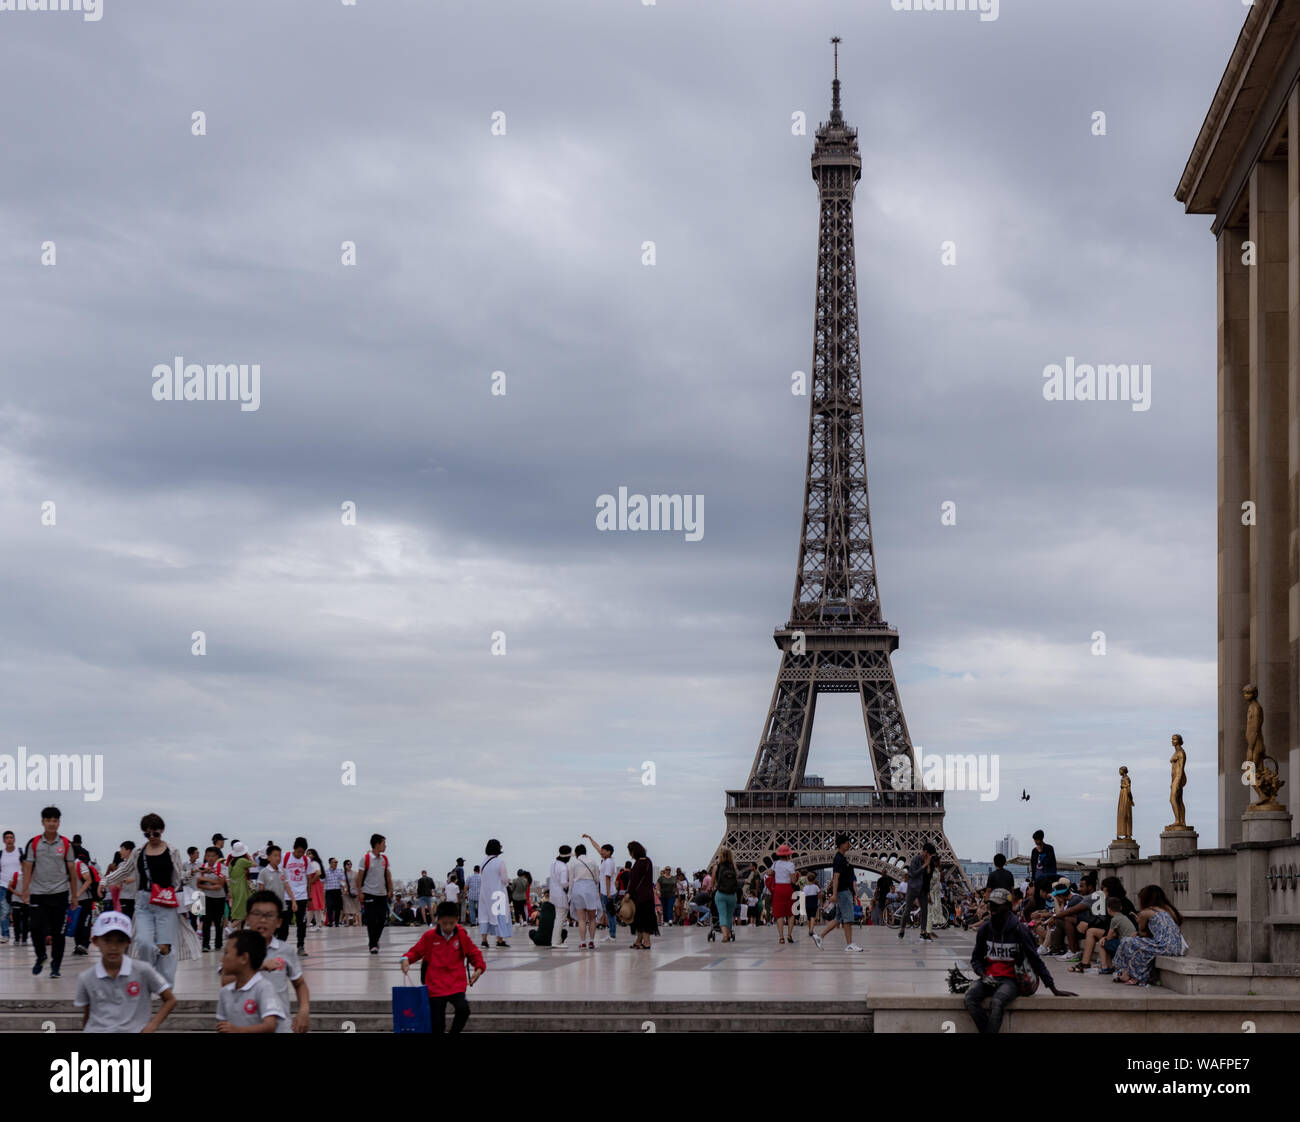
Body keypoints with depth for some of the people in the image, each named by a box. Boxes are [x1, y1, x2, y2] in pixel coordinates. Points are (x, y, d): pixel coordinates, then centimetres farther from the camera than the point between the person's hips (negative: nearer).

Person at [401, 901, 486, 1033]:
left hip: (457, 985, 0)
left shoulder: (462, 935, 0)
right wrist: (406, 959, -11)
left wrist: (479, 968, -7)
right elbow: (416, 951, 9)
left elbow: (474, 953, 9)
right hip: (435, 987, 0)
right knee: (437, 1026, -1)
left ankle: (454, 1031, 0)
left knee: (463, 1009, -27)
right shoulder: (429, 936, -1)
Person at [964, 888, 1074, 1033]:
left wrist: (1054, 990, -3)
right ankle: (989, 1030, -19)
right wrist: (983, 975, -6)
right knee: (970, 997, -27)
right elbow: (976, 958, 16)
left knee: (996, 1002, -35)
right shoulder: (985, 929, 6)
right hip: (990, 977, 4)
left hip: (1010, 980, -4)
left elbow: (1035, 960, -3)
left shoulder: (1017, 930, -6)